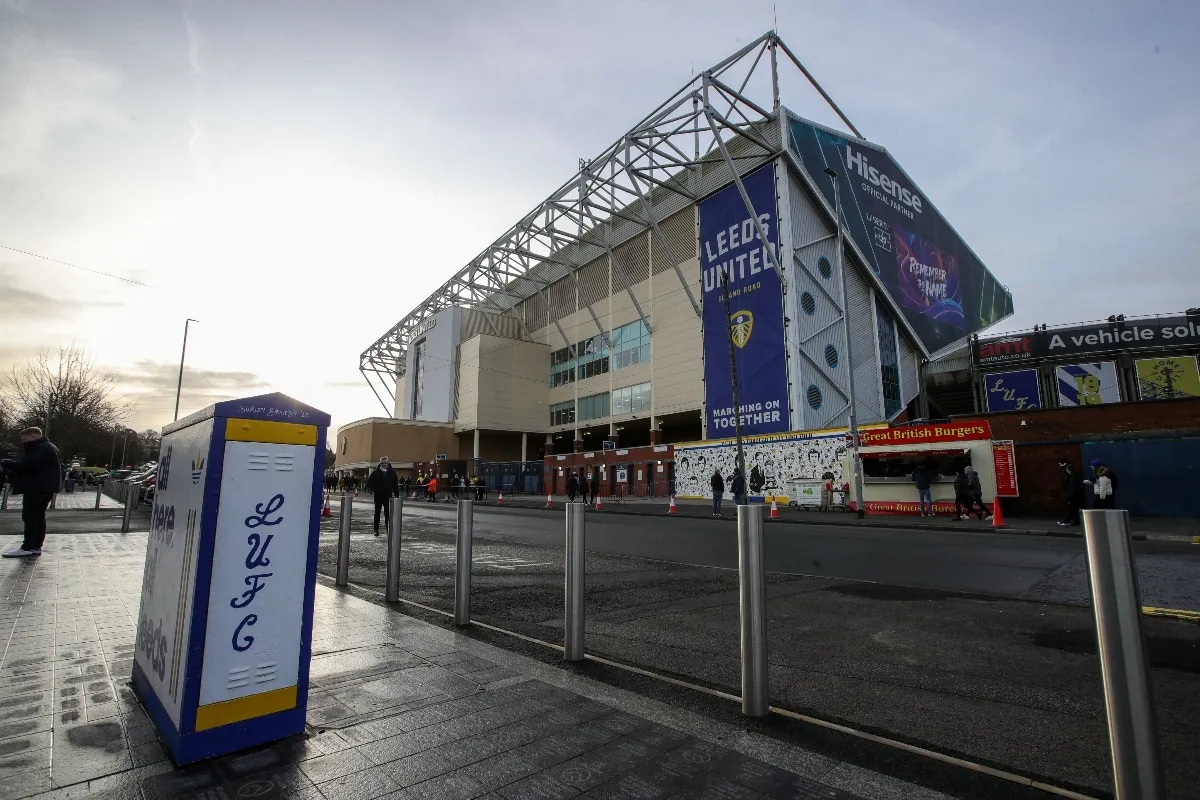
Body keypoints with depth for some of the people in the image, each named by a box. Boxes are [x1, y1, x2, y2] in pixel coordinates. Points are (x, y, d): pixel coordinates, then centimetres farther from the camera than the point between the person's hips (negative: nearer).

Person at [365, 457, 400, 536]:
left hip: (388, 496, -1)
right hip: (378, 496, 1)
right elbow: (369, 481, 5)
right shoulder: (375, 472, -2)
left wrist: (397, 494, 3)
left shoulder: (392, 472, 0)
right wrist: (371, 490, -9)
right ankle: (376, 530, 19)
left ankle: (389, 530, 2)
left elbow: (396, 484, 5)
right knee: (377, 513, 10)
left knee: (388, 514, -2)